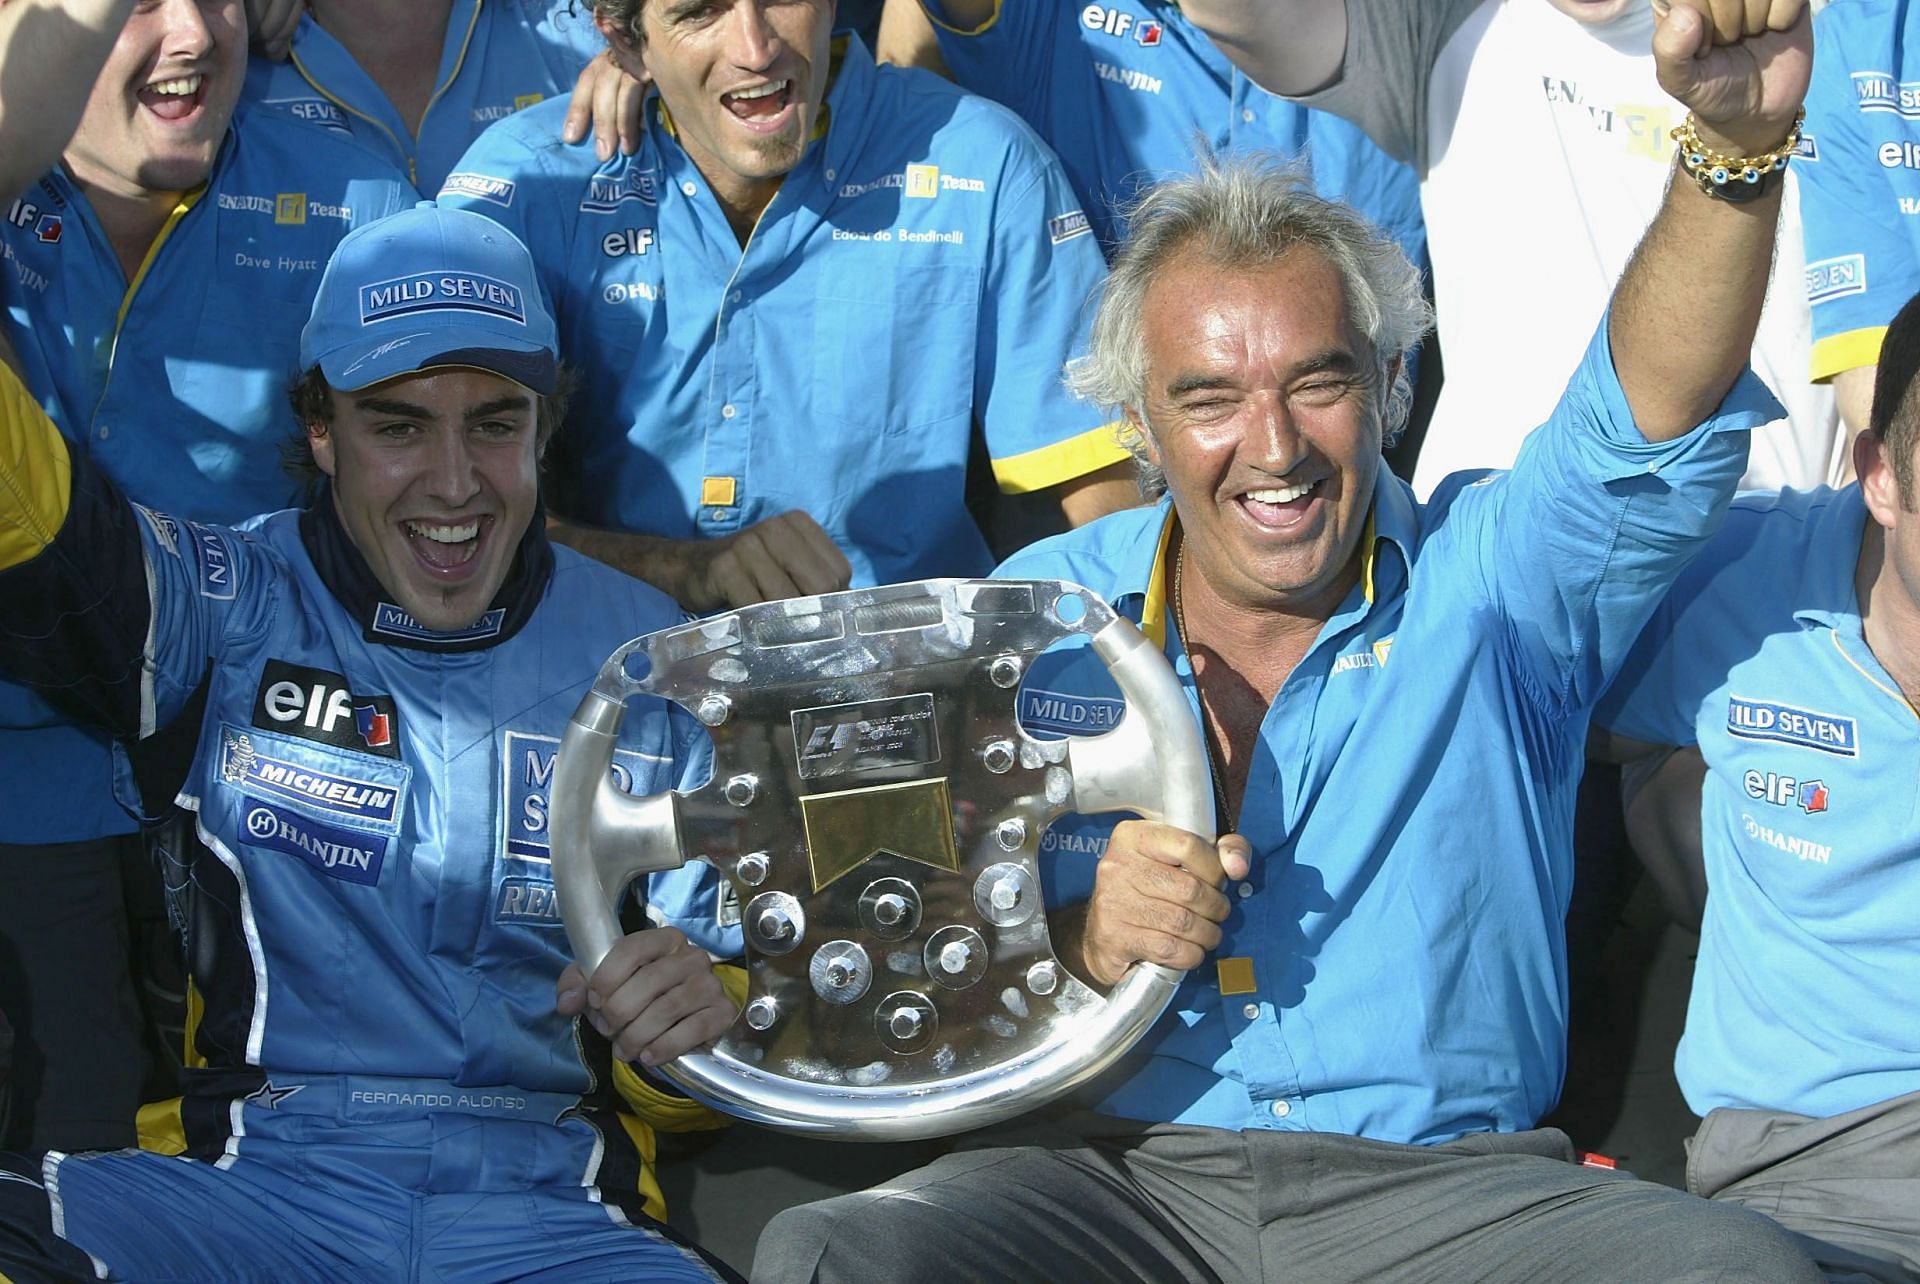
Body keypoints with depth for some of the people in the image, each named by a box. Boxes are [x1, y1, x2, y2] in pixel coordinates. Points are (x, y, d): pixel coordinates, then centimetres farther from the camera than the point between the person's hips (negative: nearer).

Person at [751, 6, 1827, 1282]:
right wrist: (1080, 946, -12)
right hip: (1109, 1172, 0)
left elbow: (1659, 416, -12)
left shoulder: (1488, 583, 7)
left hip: (1450, 1181, 0)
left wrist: (1737, 144, -30)